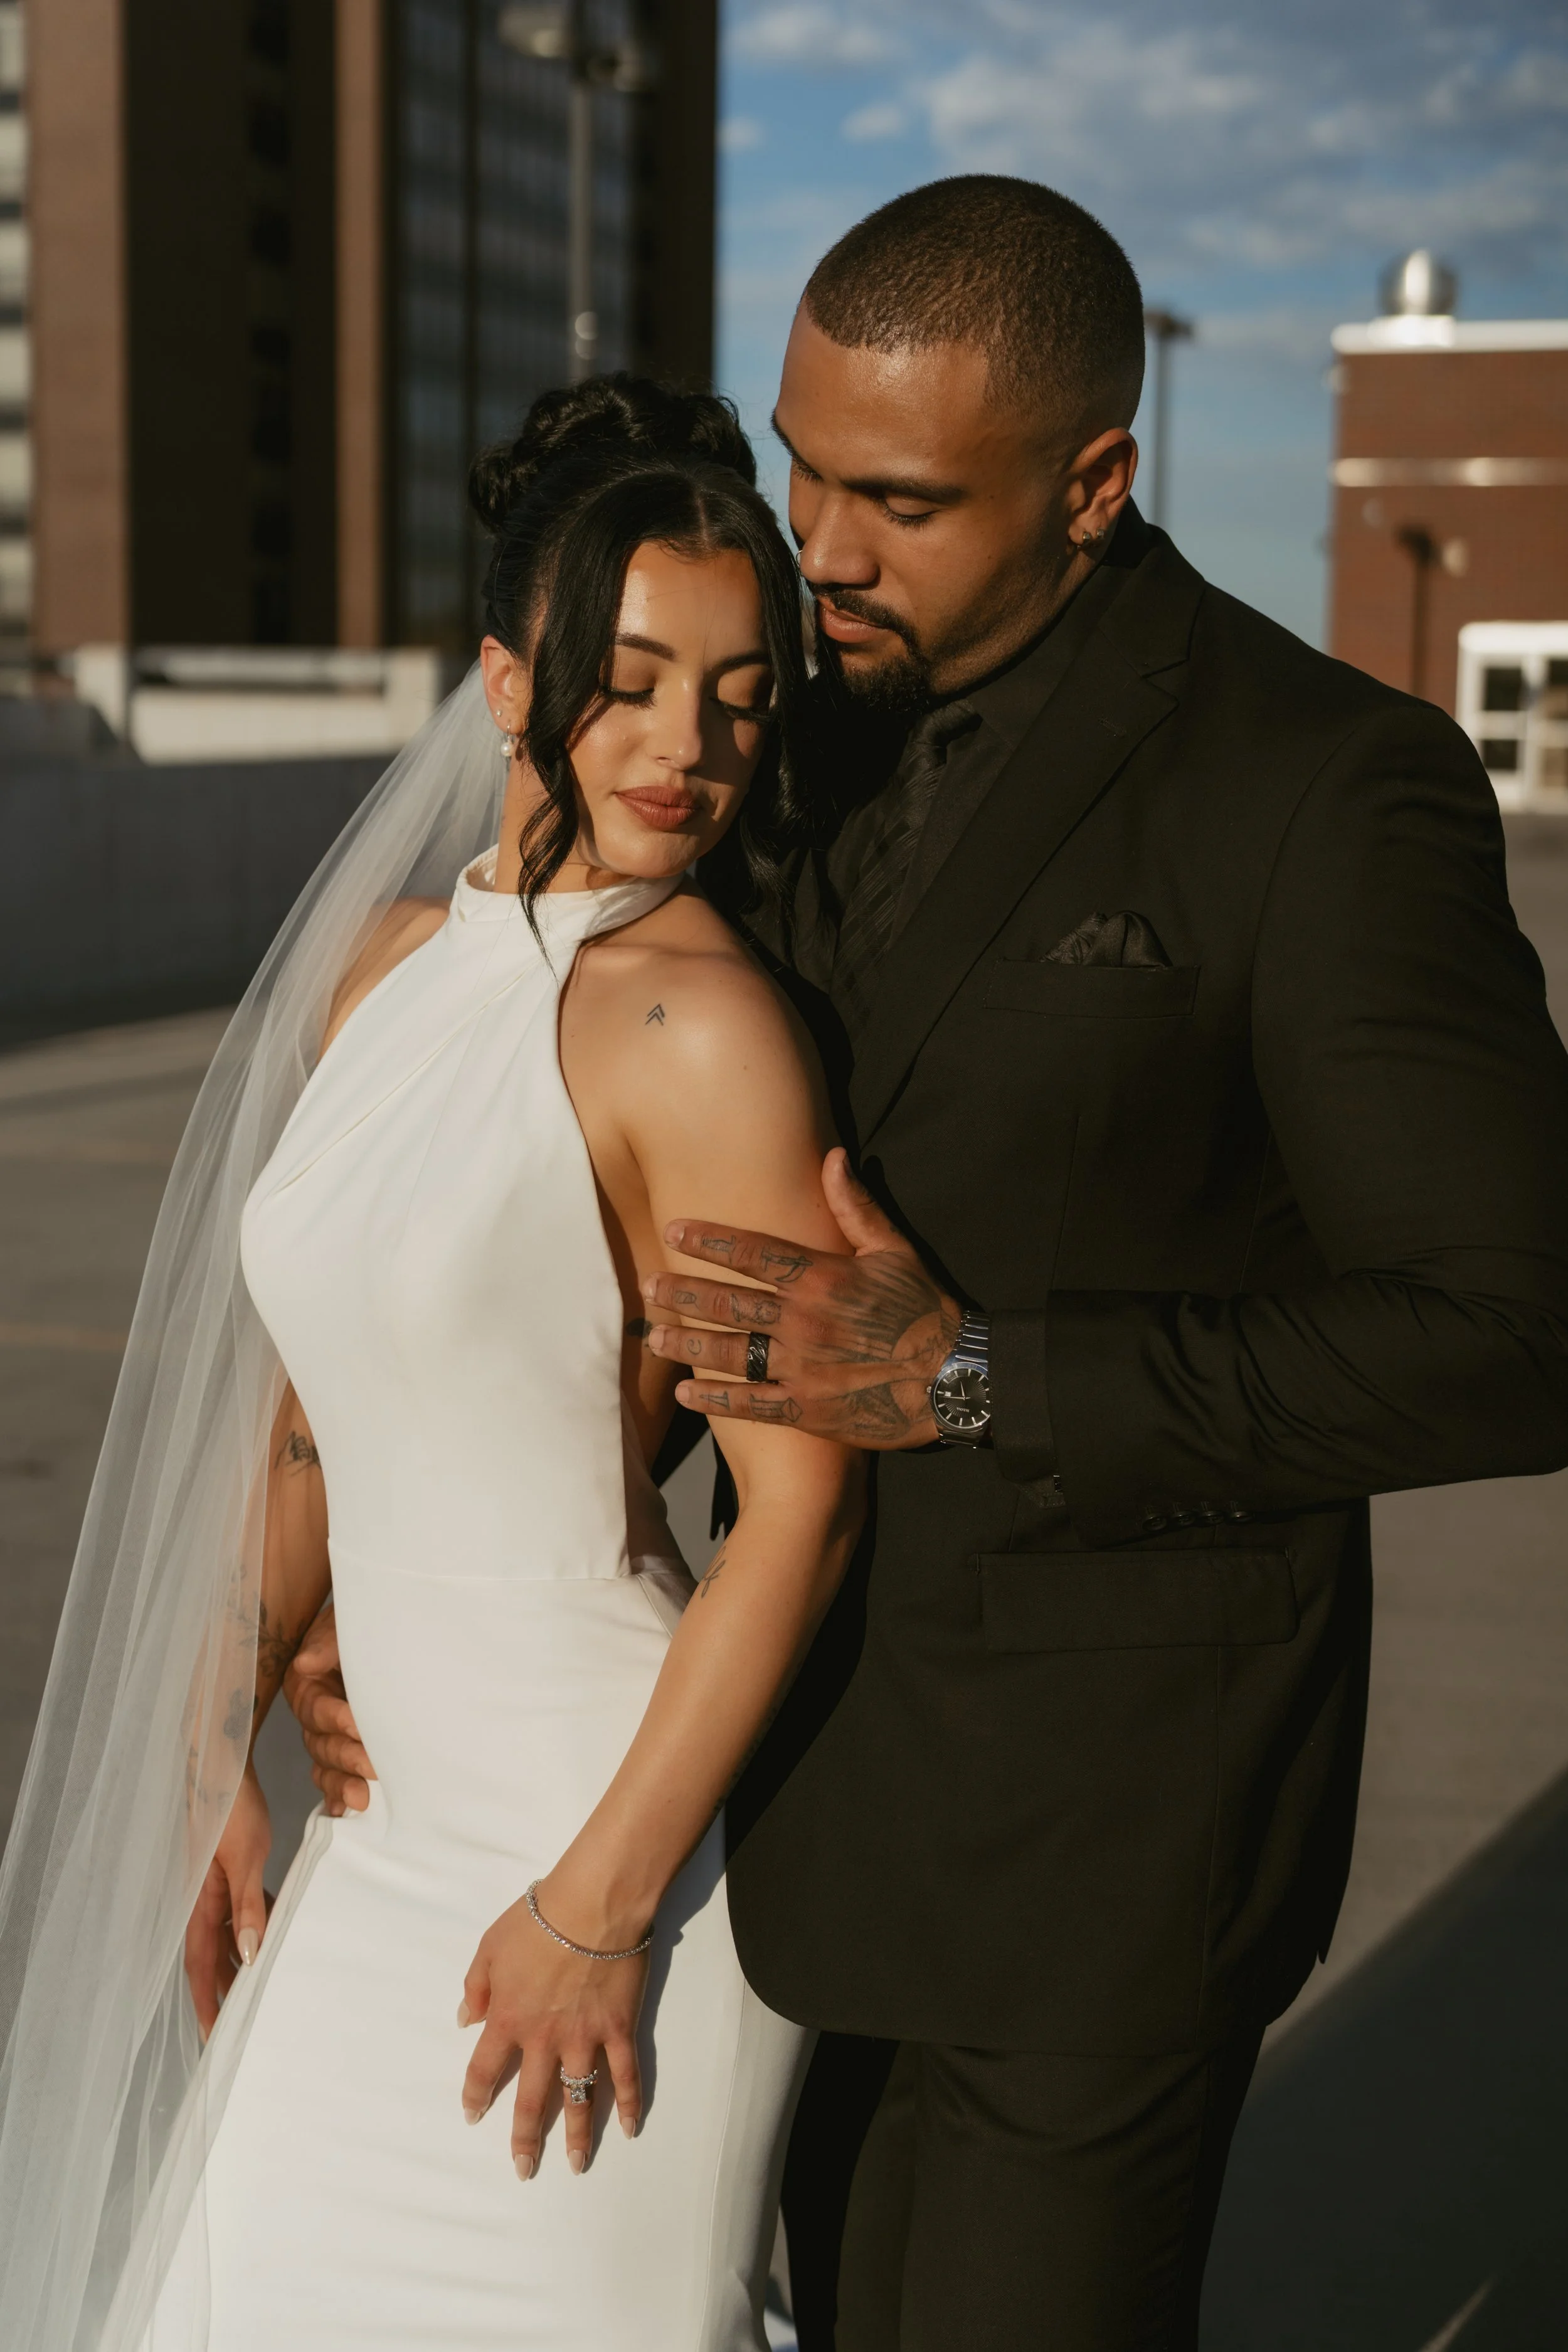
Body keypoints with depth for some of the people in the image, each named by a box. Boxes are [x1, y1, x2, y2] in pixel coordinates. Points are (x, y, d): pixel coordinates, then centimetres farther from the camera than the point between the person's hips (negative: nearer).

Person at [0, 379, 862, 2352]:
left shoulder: (699, 1023, -18)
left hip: (613, 1823, -7)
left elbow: (802, 1509, -19)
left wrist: (600, 1904, -17)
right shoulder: (396, 965, 4)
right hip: (395, 1821, 7)